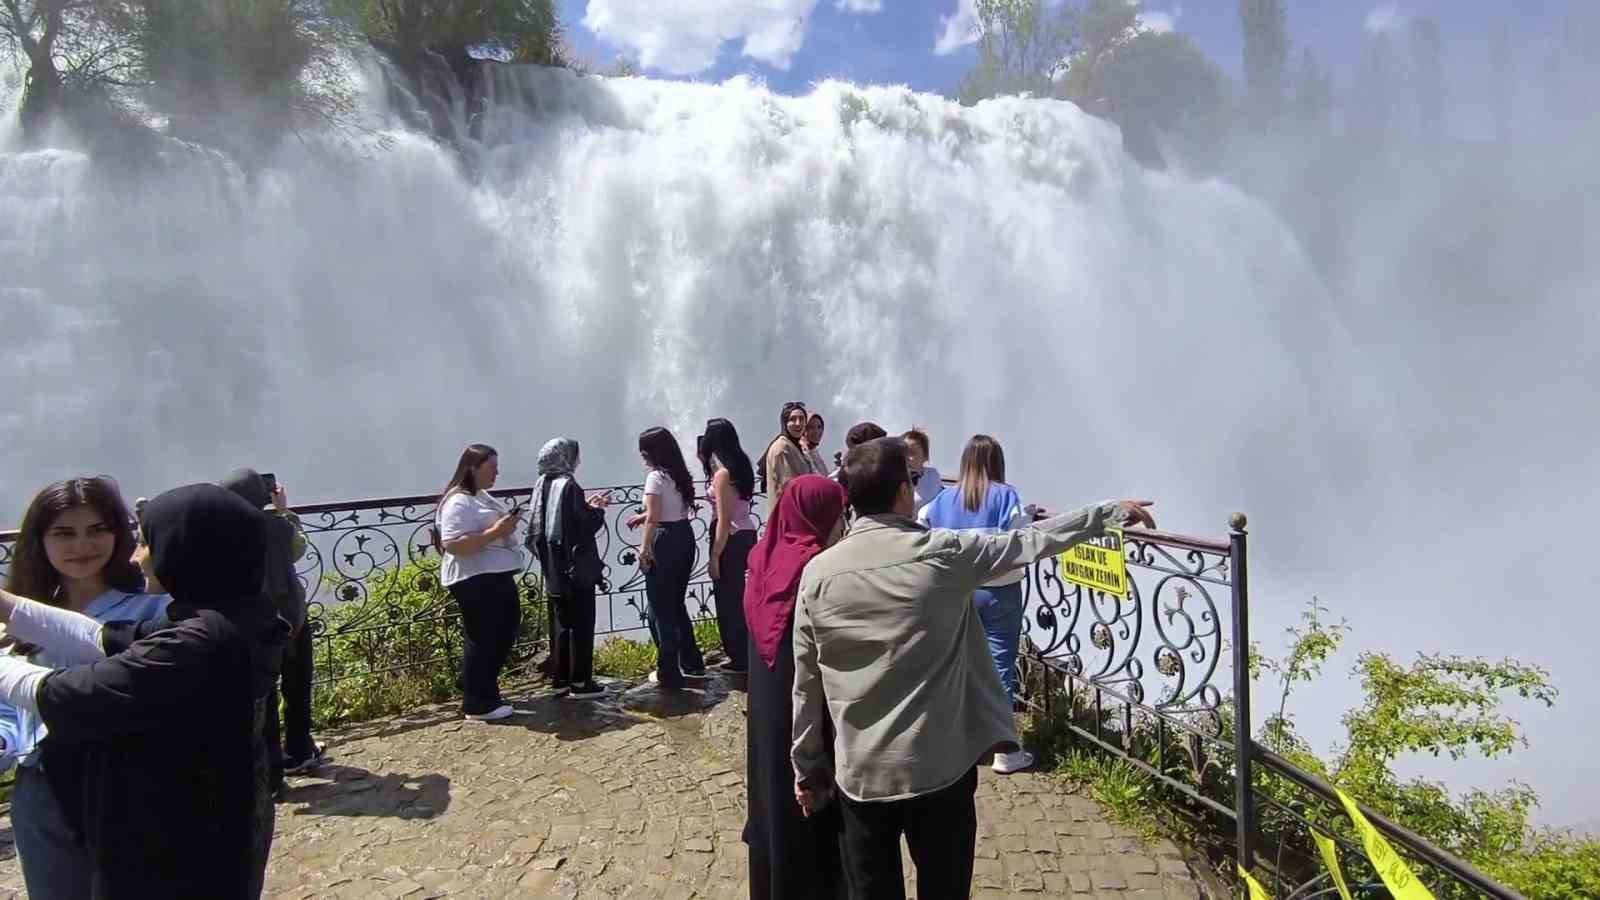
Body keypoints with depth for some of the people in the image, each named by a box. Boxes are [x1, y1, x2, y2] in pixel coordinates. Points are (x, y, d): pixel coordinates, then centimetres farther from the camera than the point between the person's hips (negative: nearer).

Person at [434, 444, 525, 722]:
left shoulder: (482, 496, 16)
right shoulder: (458, 501, -16)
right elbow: (453, 545, -26)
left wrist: (506, 527, 11)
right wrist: (495, 532, -27)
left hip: (496, 576, 11)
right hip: (474, 581, -11)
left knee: (502, 634, 17)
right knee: (482, 640, -2)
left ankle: (486, 693, 30)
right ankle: (478, 706, 10)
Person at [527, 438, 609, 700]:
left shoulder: (542, 485, 7)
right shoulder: (569, 486, -17)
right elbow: (584, 527, -19)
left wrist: (586, 507, 15)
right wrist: (597, 510, -1)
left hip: (554, 570, 8)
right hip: (576, 569, -8)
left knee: (562, 625, 15)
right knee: (582, 624, 2)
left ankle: (562, 680, 22)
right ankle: (580, 682, 8)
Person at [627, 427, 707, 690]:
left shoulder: (655, 477, -14)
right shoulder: (680, 474, 10)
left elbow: (654, 519, -18)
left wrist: (643, 549, -10)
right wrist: (643, 516, 24)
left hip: (666, 543, -8)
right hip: (685, 538, 8)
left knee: (661, 609, 4)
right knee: (676, 604, 21)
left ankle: (669, 674, 11)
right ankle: (692, 663, 28)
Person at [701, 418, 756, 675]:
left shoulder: (722, 474, -17)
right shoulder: (740, 466, 7)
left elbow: (723, 521, -18)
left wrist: (715, 557, -13)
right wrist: (708, 464, 17)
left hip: (731, 539, -9)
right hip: (746, 535, 9)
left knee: (728, 600, 4)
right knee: (738, 596, 19)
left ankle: (739, 660, 14)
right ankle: (744, 655, 30)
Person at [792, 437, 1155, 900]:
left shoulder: (817, 573, -7)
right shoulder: (943, 553, -13)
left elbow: (806, 684, -2)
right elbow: (1032, 541, -2)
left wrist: (807, 766, 10)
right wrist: (1112, 511, 12)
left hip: (859, 774, 2)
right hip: (939, 768, -1)